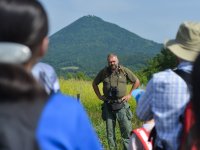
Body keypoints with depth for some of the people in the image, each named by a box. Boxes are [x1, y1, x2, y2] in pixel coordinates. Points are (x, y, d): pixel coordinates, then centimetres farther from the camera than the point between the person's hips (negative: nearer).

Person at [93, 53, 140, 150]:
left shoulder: (124, 71, 0)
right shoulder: (103, 72, 4)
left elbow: (136, 81, 10)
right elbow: (94, 83, 20)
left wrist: (129, 94, 4)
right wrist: (99, 96, 10)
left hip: (121, 104, -2)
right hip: (108, 105, 2)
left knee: (126, 129, -4)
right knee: (110, 131, 6)